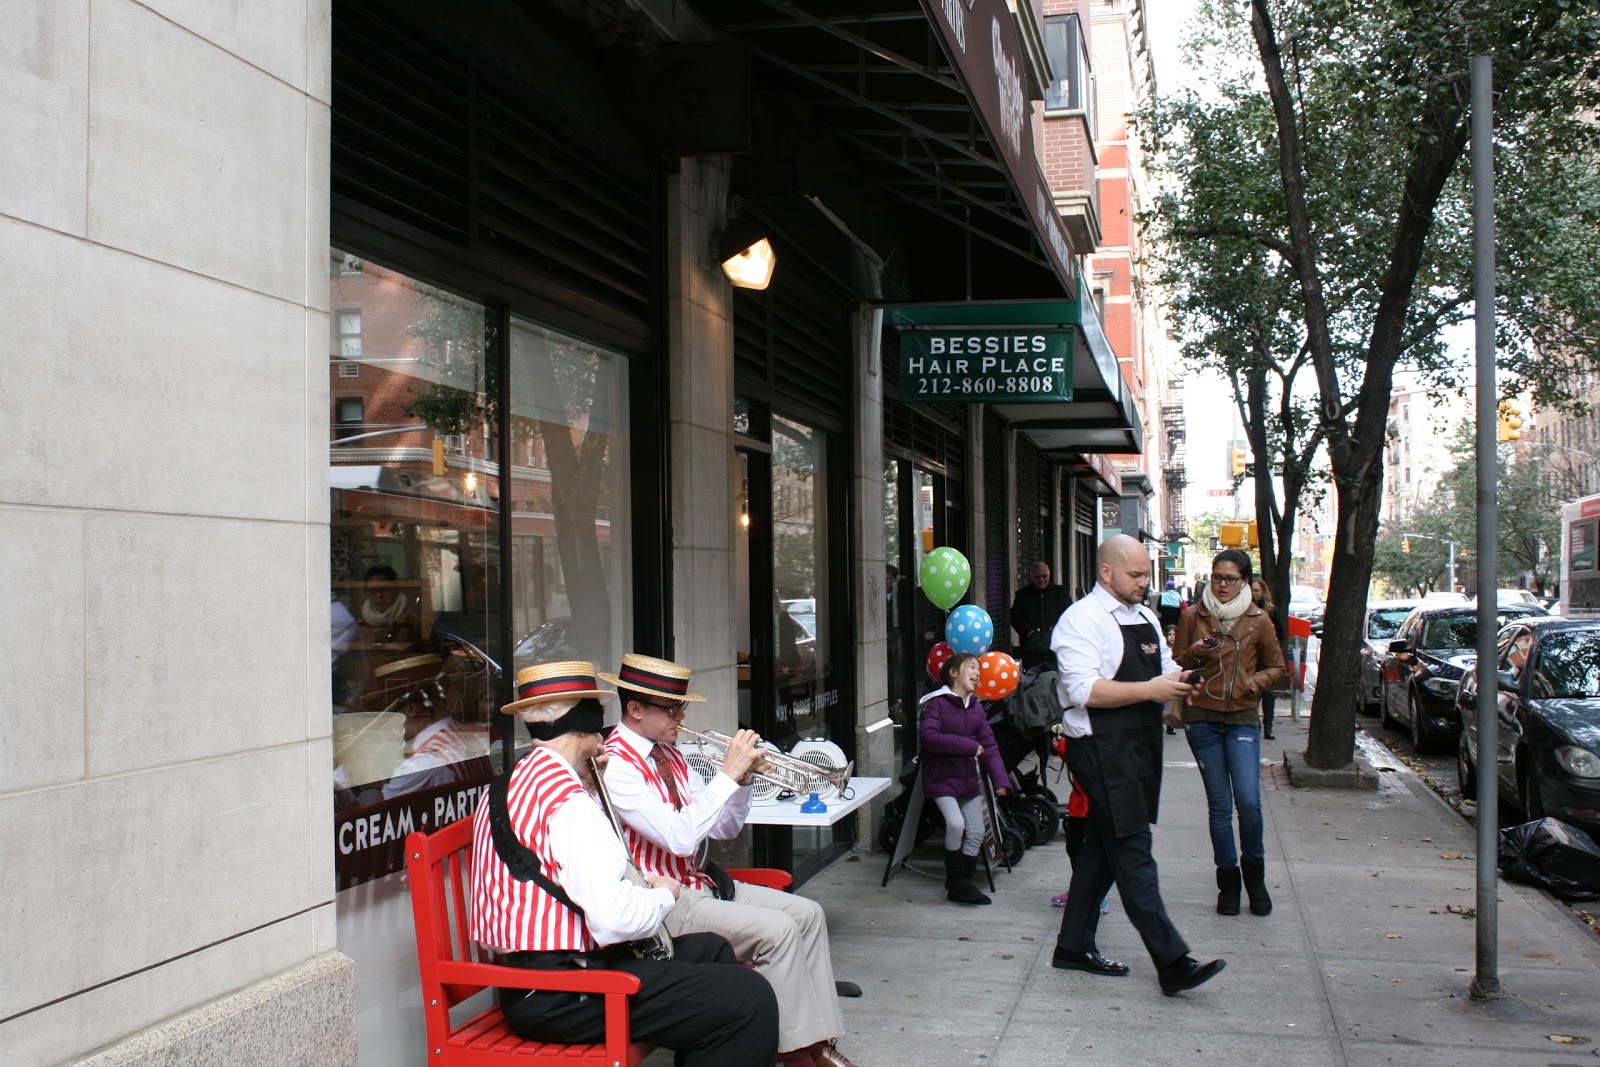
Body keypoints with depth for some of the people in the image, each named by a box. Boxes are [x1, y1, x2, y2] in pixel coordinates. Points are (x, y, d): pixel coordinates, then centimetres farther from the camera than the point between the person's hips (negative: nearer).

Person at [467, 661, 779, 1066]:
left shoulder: (508, 787, 13)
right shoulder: (568, 801, -19)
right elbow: (614, 920, -26)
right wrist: (663, 895, -6)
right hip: (558, 996, -11)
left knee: (709, 949, 23)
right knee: (750, 999, -17)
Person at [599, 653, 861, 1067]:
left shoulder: (669, 755, 11)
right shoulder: (615, 764, -18)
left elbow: (724, 828, 12)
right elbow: (679, 838, -29)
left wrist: (743, 777, -6)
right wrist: (728, 774, -24)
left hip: (696, 882, 9)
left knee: (808, 913, 0)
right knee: (778, 930, -21)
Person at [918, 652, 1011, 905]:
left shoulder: (976, 706, 9)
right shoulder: (936, 703, -11)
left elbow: (988, 744, 6)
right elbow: (929, 737, -23)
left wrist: (1001, 779, -5)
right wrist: (969, 746, -21)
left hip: (969, 779, 7)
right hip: (941, 778, -7)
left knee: (976, 832, 5)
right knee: (955, 823, -23)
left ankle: (962, 887, 19)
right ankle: (955, 881, -3)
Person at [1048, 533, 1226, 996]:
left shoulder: (1144, 618, 16)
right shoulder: (1082, 619, -12)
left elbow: (1163, 669, 26)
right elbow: (1084, 691, -22)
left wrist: (1175, 680, 3)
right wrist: (1150, 689, -23)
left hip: (1138, 747, 9)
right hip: (1102, 750, -9)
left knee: (1103, 848, 15)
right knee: (1133, 855, -7)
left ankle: (1074, 947, 26)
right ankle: (1172, 964, -7)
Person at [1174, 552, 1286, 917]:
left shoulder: (1258, 621, 4)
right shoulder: (1192, 616, 4)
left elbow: (1276, 666, 13)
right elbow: (1177, 665, 8)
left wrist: (1253, 683, -5)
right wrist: (1194, 654, -13)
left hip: (1242, 718, 0)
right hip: (1202, 718, 1)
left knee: (1249, 802, -11)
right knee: (1219, 805, 3)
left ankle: (1254, 873, 13)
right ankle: (1228, 881, 15)